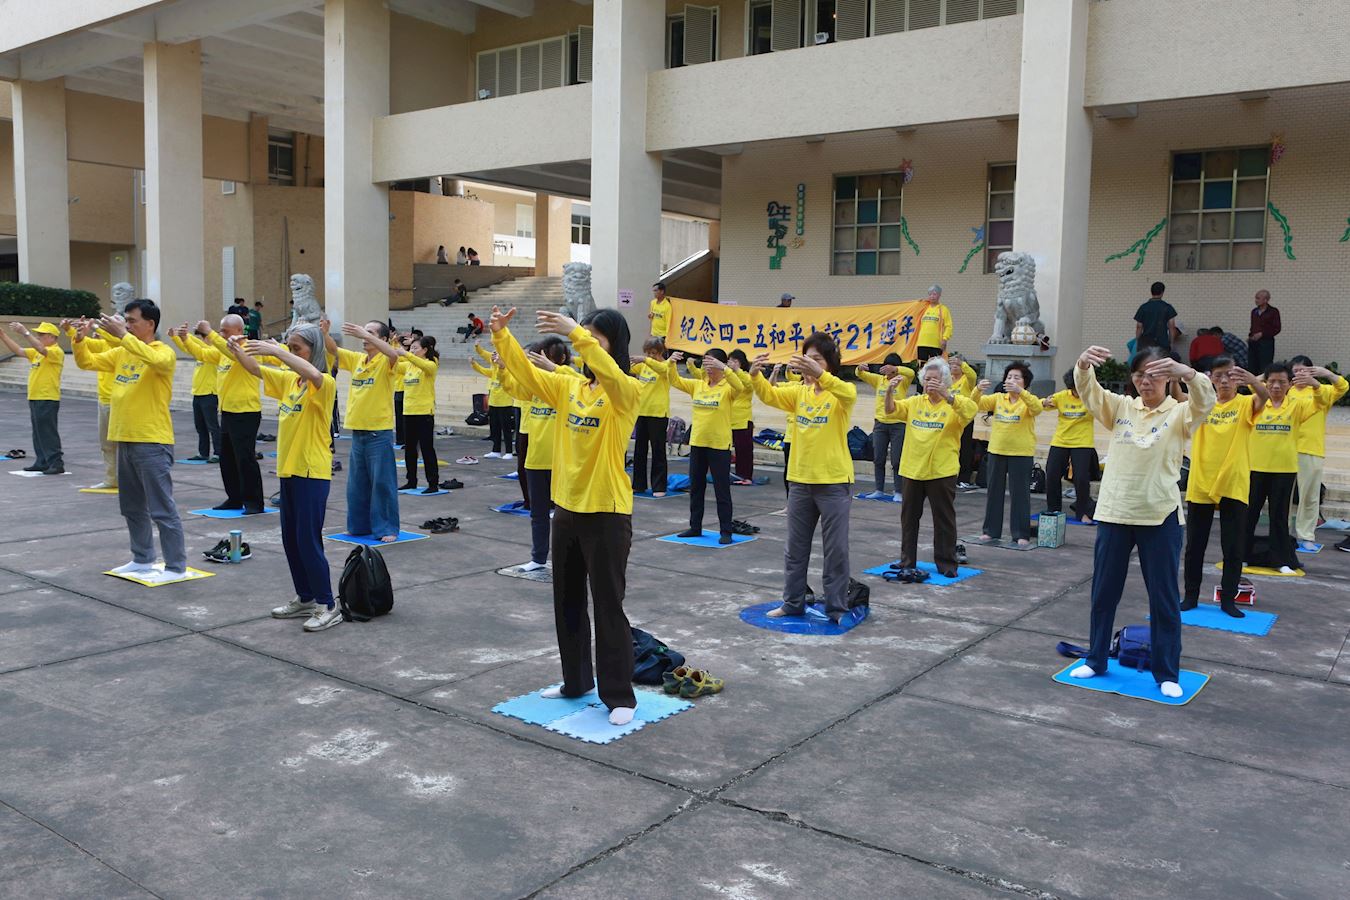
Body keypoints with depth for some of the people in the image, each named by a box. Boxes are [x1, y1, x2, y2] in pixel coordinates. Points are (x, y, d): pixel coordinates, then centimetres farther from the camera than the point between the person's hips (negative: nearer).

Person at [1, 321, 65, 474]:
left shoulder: (56, 351, -10)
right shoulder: (36, 352, 18)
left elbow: (41, 349, -28)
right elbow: (18, 350, 16)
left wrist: (24, 332, -30)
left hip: (48, 399, -9)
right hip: (34, 398, 9)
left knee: (49, 432, -9)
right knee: (38, 433, 12)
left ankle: (57, 463, -8)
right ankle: (42, 462, 17)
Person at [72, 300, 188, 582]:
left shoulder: (164, 352, -11)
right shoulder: (121, 352, 12)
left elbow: (154, 359, -33)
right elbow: (87, 362, 15)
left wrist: (123, 335, -31)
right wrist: (80, 339, -3)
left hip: (152, 442, -8)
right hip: (125, 440, 9)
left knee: (162, 508, -5)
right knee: (132, 506, 17)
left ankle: (176, 566, 2)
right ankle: (142, 559, 29)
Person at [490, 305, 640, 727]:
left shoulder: (627, 391, -11)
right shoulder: (569, 386, 8)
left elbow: (609, 374, -33)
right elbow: (526, 373, 2)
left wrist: (575, 333, -41)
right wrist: (501, 335, -12)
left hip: (607, 513, -7)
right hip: (566, 509, 7)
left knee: (608, 605, 1)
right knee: (567, 602, 17)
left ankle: (619, 695, 13)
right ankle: (575, 681, 33)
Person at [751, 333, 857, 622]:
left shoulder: (841, 391, -9)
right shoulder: (799, 391, 7)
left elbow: (848, 394, -31)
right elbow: (770, 395, -5)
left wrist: (819, 374, -49)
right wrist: (755, 375, -26)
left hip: (834, 482, -5)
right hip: (800, 481, 5)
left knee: (836, 549, 4)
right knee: (795, 547, 14)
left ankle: (837, 608, 15)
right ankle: (793, 603, 26)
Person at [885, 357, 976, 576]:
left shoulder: (954, 403, -3)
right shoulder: (914, 402, 9)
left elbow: (971, 410, -24)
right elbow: (891, 410, -1)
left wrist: (944, 394, -36)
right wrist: (889, 392, -22)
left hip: (941, 471, -4)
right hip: (911, 469, 4)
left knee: (944, 519, 4)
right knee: (909, 517, 13)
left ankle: (946, 563, 14)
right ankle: (907, 560, 24)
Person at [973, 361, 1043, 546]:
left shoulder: (1029, 399, -3)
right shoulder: (998, 398, 7)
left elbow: (1037, 408, -25)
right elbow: (978, 404, -5)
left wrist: (1020, 391, -38)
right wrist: (978, 390, -26)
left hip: (1021, 453, -4)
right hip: (996, 451, 4)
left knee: (1020, 493, 1)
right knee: (994, 491, 10)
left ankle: (1021, 534, 8)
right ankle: (991, 530, 19)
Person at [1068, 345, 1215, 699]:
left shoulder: (1179, 413, -3)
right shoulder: (1120, 407, 4)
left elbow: (1205, 402, -23)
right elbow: (1088, 391, -11)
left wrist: (1188, 373, -43)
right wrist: (1084, 365, -33)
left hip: (1160, 516, -2)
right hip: (1114, 512, 3)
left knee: (1164, 596, 6)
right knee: (1104, 591, 11)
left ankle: (1167, 673, 19)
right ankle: (1096, 660, 26)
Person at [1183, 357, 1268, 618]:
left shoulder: (1245, 404, -1)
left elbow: (1263, 397, -23)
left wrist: (1251, 380, -46)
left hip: (1233, 486, -2)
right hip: (1199, 485, 2)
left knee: (1233, 547, 5)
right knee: (1194, 545, 8)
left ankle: (1228, 599, 17)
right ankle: (1190, 595, 19)